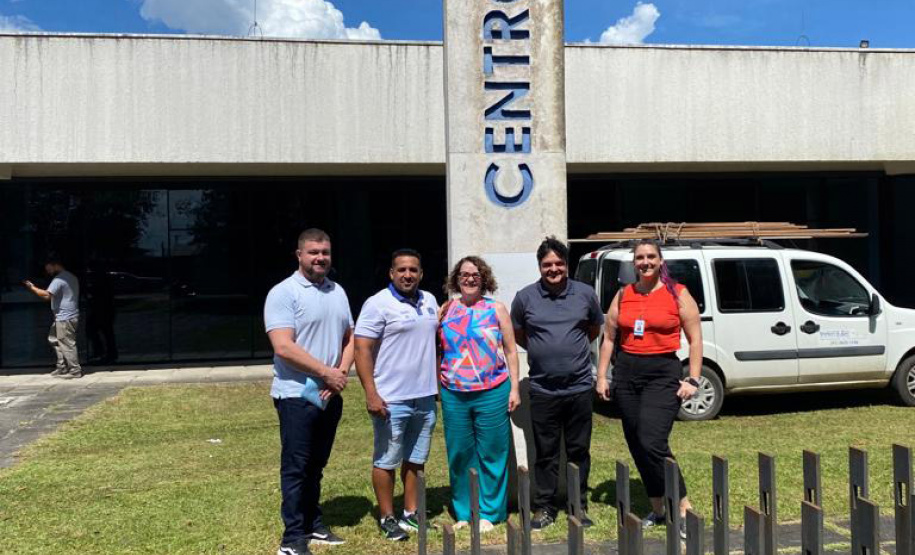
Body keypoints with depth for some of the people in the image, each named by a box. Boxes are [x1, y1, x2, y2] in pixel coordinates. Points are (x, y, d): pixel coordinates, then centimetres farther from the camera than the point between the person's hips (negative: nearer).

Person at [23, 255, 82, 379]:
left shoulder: (59, 279, -16)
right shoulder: (72, 277, 16)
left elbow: (47, 295, -27)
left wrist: (32, 288, -16)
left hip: (64, 318, -10)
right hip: (64, 316, 10)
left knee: (67, 344, -5)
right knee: (54, 339, 18)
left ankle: (75, 370, 0)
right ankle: (62, 366, 20)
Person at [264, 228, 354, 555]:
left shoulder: (337, 292, 11)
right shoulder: (283, 293, -11)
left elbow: (349, 338, 13)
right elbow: (284, 347, -20)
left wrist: (342, 372, -5)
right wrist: (327, 373, -16)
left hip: (330, 395, 7)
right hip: (297, 395, -6)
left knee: (316, 465, 16)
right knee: (296, 467, 0)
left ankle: (313, 525, 28)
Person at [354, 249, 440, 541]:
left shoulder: (429, 301, 9)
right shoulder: (378, 304, -11)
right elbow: (362, 349, -15)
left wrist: (438, 379, 16)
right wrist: (371, 394, -21)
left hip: (425, 397, 6)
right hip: (391, 399, -6)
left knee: (416, 459, 15)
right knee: (386, 460, 4)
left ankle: (410, 513, 27)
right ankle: (387, 517, 18)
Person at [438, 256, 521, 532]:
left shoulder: (496, 309, 4)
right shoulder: (446, 310, 8)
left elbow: (510, 351, 5)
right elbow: (437, 350, 13)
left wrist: (514, 388, -1)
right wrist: (436, 386, 5)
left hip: (492, 393, -2)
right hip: (454, 395, 2)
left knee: (491, 454, 3)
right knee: (459, 455, 8)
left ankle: (488, 513, 16)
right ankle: (463, 512, 21)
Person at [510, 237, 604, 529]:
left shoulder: (586, 294, 1)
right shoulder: (525, 297, -2)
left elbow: (595, 328, 17)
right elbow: (516, 334, 12)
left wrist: (575, 349, 10)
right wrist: (542, 351, 6)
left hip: (580, 387, 1)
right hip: (543, 390, -1)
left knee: (579, 450, 10)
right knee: (545, 452, 7)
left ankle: (579, 506, 24)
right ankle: (544, 507, 19)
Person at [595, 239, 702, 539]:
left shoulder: (678, 294, 0)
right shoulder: (623, 295, 10)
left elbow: (695, 339, 0)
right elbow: (609, 338, 13)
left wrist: (693, 380, -8)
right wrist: (601, 376, 7)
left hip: (663, 373, -4)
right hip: (627, 373, 5)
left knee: (653, 443, -17)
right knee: (636, 445, 8)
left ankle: (684, 509, -3)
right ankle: (657, 509, 22)